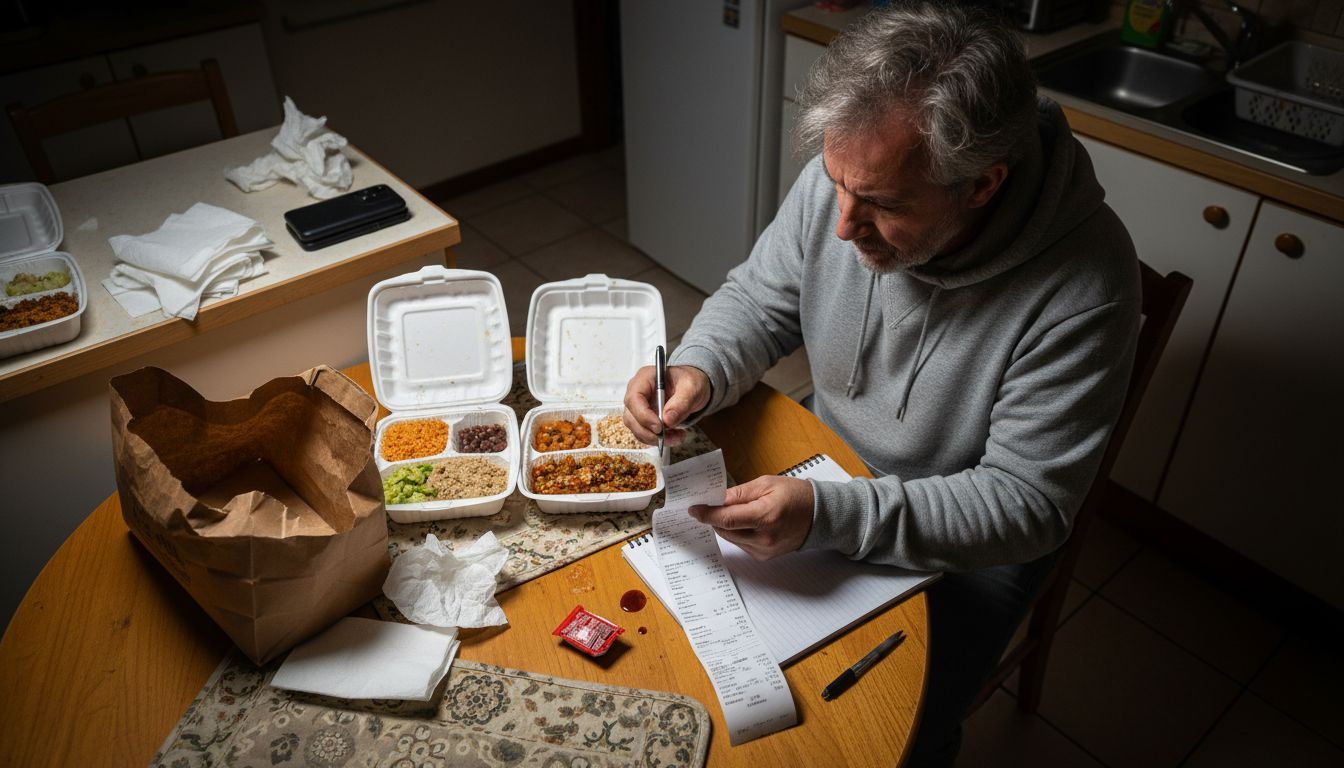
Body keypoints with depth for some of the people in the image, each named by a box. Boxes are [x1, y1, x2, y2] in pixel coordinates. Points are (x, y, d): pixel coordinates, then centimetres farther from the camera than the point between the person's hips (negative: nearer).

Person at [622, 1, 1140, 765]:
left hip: (972, 536, -4)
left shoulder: (1083, 284, -31)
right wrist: (697, 372, -23)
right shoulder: (849, 177, -18)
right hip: (828, 463, 4)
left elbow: (1026, 502, -26)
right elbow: (758, 299, -2)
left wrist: (828, 516, -36)